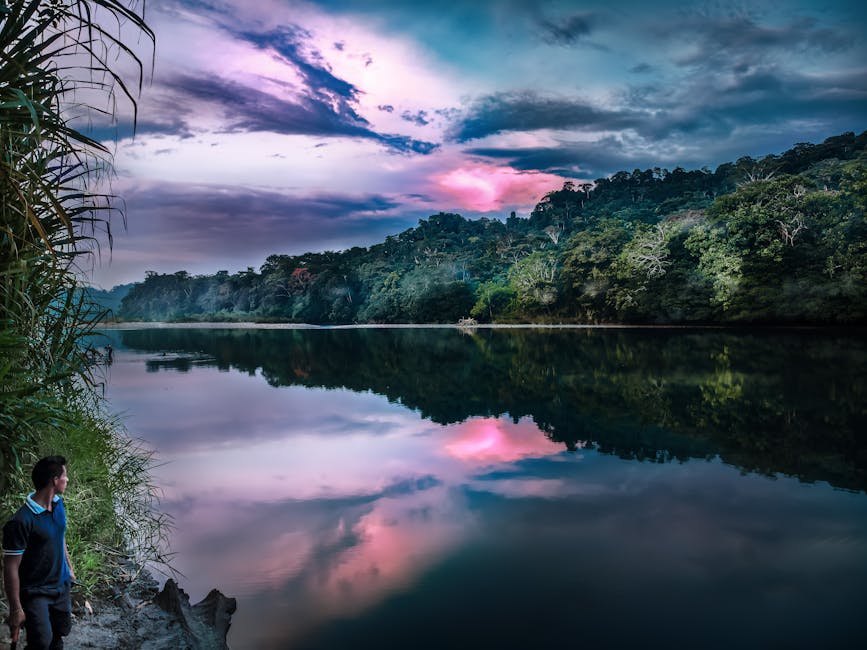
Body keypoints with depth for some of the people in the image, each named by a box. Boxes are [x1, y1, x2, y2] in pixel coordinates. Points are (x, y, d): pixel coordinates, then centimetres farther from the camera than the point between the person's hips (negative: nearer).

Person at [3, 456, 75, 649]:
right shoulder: (21, 522, -29)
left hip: (61, 585, 7)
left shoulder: (58, 503, -4)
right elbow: (11, 568, -22)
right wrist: (15, 609, -17)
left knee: (61, 630, 20)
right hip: (35, 592, -7)